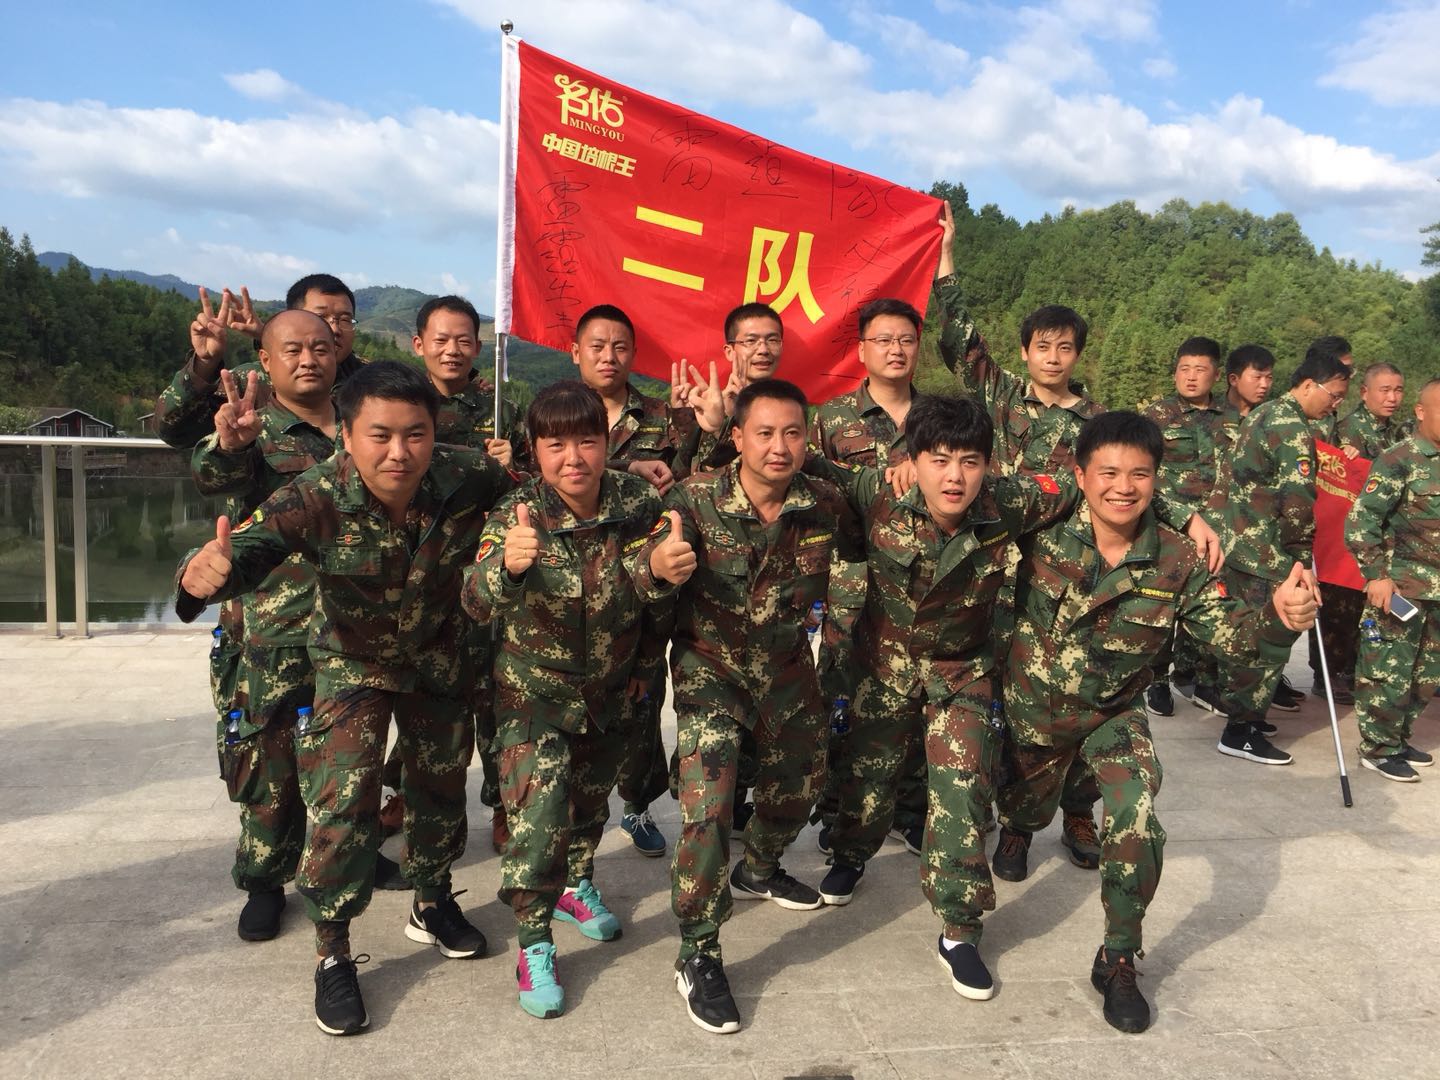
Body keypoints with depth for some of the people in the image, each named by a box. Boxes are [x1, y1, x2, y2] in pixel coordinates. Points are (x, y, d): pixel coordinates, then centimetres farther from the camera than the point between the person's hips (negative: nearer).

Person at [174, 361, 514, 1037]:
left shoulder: (468, 479, -29)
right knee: (342, 802, -11)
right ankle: (332, 953, 12)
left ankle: (432, 904, 45)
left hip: (440, 659, 3)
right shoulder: (317, 498, -33)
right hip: (353, 664, -3)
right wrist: (205, 573, -65)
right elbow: (251, 546, -46)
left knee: (442, 782, 18)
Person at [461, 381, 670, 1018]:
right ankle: (533, 945, 11)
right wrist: (506, 565, -59)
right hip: (536, 694, -3)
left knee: (592, 798, 22)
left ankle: (576, 885, 49)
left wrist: (646, 668, 3)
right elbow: (476, 604, -38)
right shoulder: (516, 514, -22)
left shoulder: (638, 504, -16)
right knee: (537, 817, -10)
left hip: (613, 694, 3)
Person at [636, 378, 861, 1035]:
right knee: (707, 806, -16)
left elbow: (859, 553, 9)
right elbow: (647, 575, -33)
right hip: (710, 666, -4)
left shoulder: (825, 506, -12)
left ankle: (757, 871, 52)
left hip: (786, 664, 5)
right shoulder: (697, 500, -21)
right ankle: (697, 955, 4)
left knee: (801, 779, 21)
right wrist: (660, 566, -53)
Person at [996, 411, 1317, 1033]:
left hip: (1114, 713, 0)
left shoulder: (1178, 561, -18)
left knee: (1138, 829, -19)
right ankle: (1017, 830, 66)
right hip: (1034, 704, 1)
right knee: (1029, 806, 25)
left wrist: (1276, 619, -38)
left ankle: (1118, 961, 5)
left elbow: (1226, 633, -20)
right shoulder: (1043, 535, -22)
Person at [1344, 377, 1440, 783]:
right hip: (1399, 588, -7)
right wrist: (1376, 575, -18)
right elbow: (1360, 521, -14)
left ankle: (1399, 738, 30)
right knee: (1389, 673, 0)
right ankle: (1378, 749, 13)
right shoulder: (1399, 460, -11)